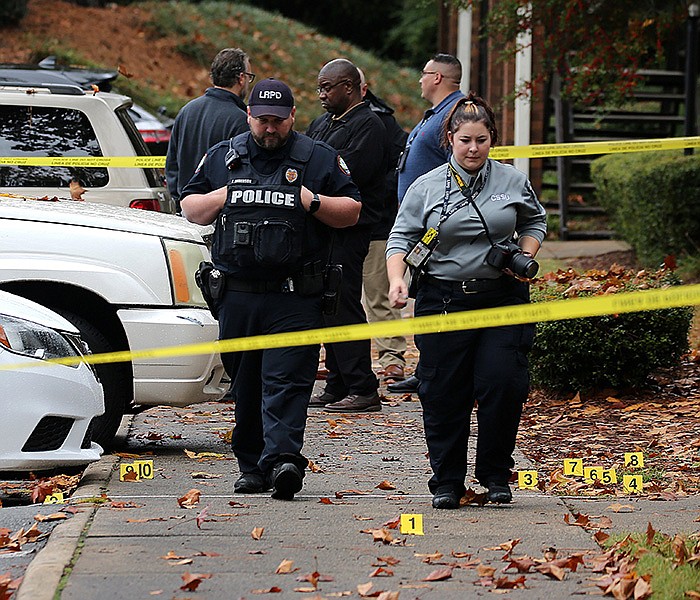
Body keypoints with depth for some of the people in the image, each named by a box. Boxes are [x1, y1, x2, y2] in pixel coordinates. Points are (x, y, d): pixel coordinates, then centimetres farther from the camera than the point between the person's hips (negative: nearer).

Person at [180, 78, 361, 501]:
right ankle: (252, 466, 16)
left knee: (286, 381, -13)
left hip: (295, 296, -3)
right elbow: (189, 208, 18)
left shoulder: (320, 160, 7)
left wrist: (314, 203, -9)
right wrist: (220, 199, -1)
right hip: (238, 293, 3)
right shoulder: (222, 157, 14)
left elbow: (352, 212, 8)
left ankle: (282, 459, -24)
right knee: (246, 385, 8)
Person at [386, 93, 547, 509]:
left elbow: (535, 221, 22)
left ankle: (495, 475, 7)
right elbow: (401, 239, 1)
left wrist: (526, 259, 3)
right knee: (444, 393, 0)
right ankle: (447, 483, 12)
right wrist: (397, 280, -16)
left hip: (503, 299, 0)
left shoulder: (514, 182, 6)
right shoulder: (427, 187, 2)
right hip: (443, 300, 0)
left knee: (502, 384, -10)